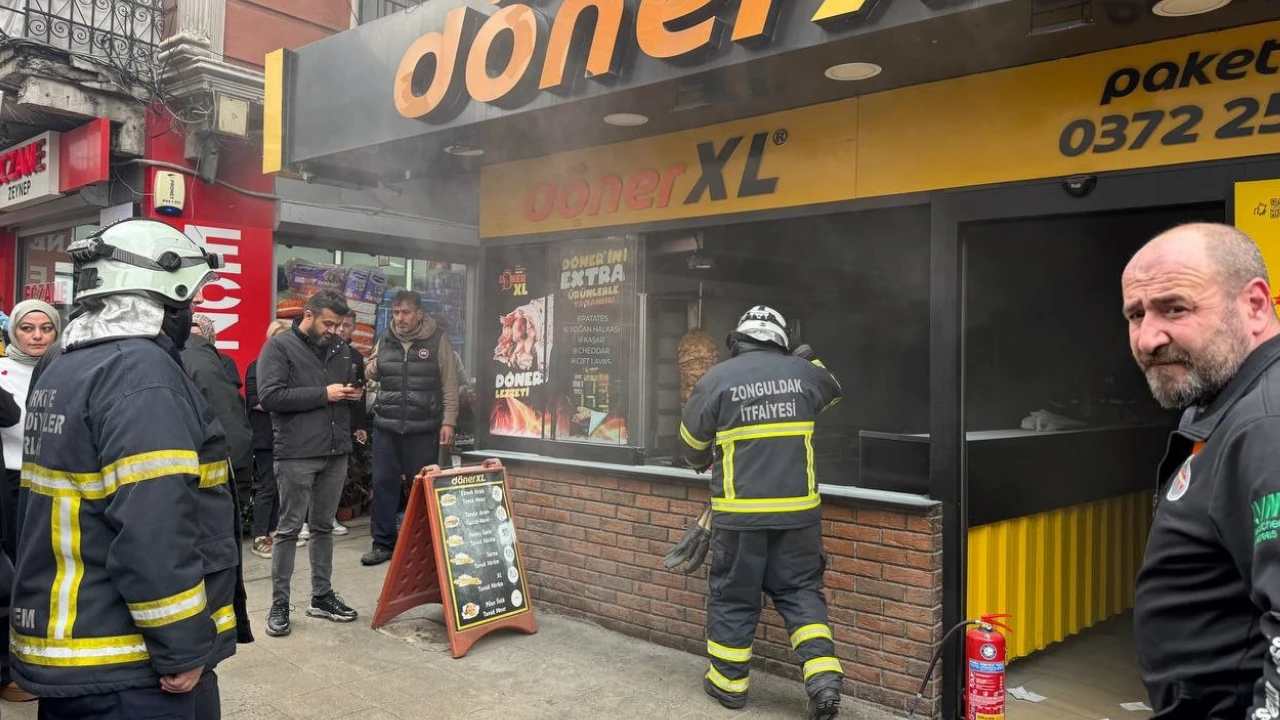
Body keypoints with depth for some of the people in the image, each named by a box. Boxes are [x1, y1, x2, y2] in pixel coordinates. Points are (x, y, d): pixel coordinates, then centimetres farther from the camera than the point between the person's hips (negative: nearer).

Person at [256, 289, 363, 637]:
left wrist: (354, 394, 3)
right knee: (289, 529, 1)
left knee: (324, 527, 14)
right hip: (297, 454, -6)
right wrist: (323, 394, -16)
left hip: (336, 452, 6)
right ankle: (279, 604, 11)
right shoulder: (279, 346, -5)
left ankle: (322, 596, 23)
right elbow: (269, 396, -16)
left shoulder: (340, 348, 13)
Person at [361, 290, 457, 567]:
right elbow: (371, 376, 22)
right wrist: (372, 368, -2)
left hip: (424, 429, -4)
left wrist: (448, 422, -7)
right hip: (386, 426, 4)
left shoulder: (438, 339, -2)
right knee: (383, 483, 6)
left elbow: (450, 384, -3)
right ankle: (383, 542, 18)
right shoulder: (386, 339, 10)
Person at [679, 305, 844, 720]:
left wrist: (702, 463, 30)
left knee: (733, 595, 11)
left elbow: (693, 440, 9)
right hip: (798, 510, 3)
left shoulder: (716, 379, -4)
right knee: (801, 592, 14)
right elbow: (832, 392, 27)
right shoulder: (802, 372, 3)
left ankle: (728, 682, 22)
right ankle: (824, 679, 4)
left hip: (740, 511, -2)